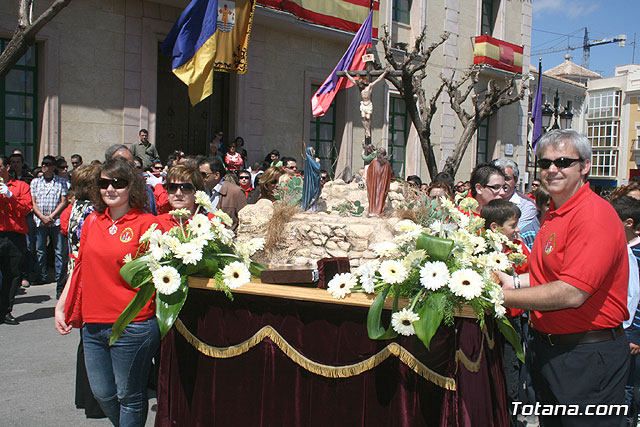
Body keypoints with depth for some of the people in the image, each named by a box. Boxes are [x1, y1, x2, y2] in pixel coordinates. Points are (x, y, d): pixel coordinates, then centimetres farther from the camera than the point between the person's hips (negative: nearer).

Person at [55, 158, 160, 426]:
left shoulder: (146, 223, -8)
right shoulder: (92, 221, 8)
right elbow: (80, 268, 16)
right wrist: (60, 306, 15)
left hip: (133, 326, -6)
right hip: (93, 324, 6)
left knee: (129, 397, 8)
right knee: (102, 394, 17)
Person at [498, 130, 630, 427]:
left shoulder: (595, 215, -20)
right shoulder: (553, 215, 11)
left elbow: (572, 293, -28)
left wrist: (501, 296, -22)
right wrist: (516, 282, 6)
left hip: (588, 357, -9)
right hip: (547, 349, 9)